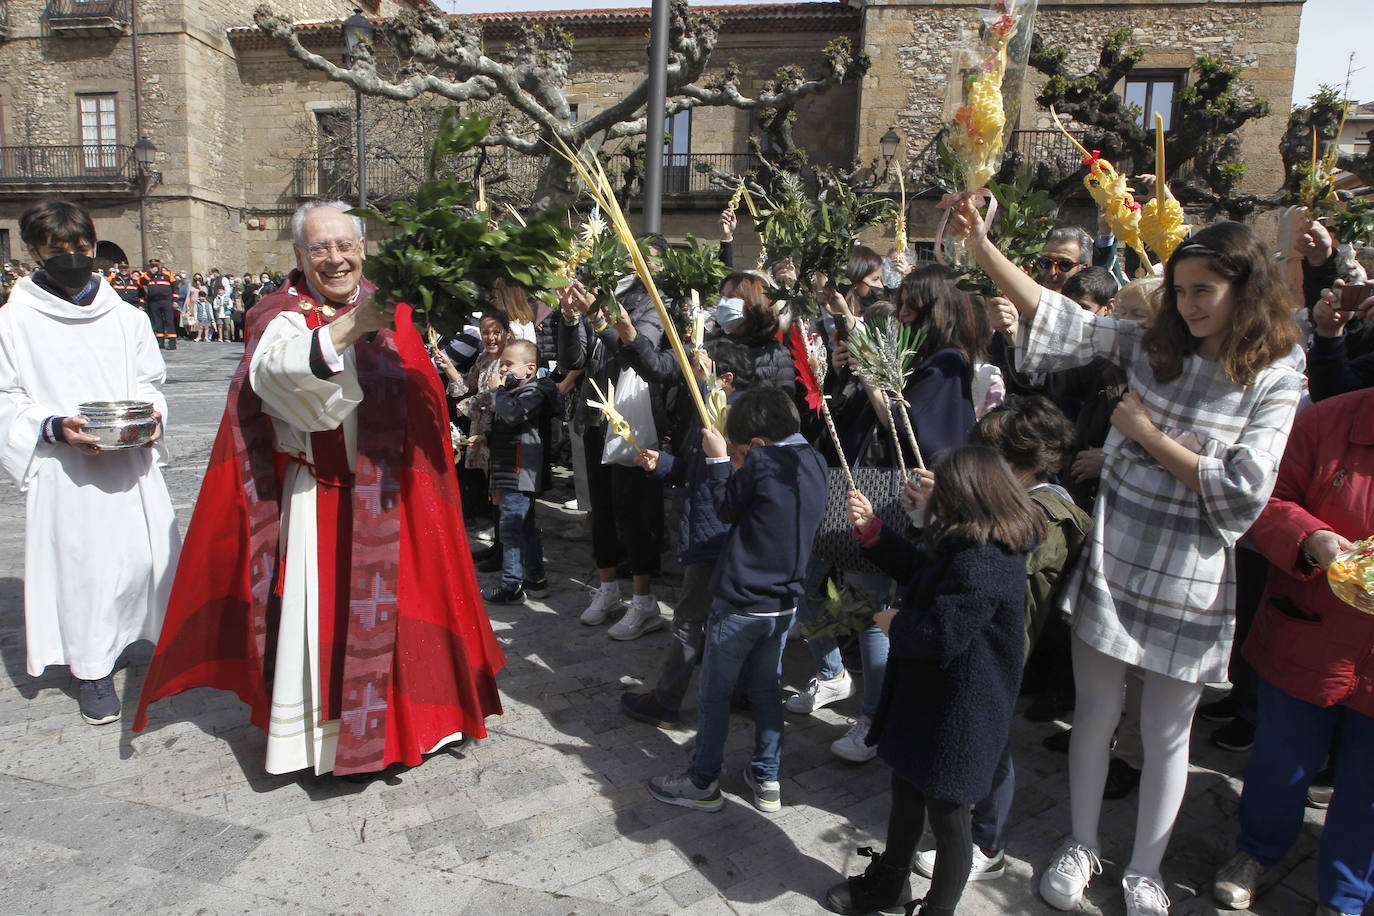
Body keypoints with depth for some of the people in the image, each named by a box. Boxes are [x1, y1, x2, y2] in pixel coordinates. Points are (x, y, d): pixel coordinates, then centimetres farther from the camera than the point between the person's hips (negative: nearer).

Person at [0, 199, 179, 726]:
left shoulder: (126, 316, 8)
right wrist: (54, 427, -18)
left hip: (131, 463, 2)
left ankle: (166, 636, 27)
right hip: (64, 470, -2)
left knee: (150, 554, 4)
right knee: (78, 563, 3)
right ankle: (93, 669, 20)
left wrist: (150, 416, -6)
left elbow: (151, 382, 14)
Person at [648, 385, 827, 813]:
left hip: (740, 603, -7)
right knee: (765, 688, 20)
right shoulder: (814, 461, 4)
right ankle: (766, 780, 29)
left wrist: (719, 461, 2)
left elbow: (728, 509, -5)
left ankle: (703, 782, 22)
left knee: (714, 693, 9)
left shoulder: (762, 461, -19)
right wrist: (740, 466, 7)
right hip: (783, 602, 7)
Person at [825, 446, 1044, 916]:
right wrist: (871, 529, 7)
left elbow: (939, 637, -31)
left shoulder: (981, 565, -31)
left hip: (956, 717, -11)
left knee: (947, 817, 12)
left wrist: (896, 624, -11)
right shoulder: (968, 547, 2)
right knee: (906, 793, 27)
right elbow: (917, 568, 17)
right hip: (924, 701, 11)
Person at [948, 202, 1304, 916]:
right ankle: (1082, 846, 36)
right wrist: (981, 245, -9)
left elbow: (1241, 493, -13)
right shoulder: (1153, 346, 3)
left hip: (1189, 581, -2)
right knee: (1095, 711, 14)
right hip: (1110, 561, 2)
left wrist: (1150, 434, -12)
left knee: (1166, 733, 13)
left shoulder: (1274, 380, -5)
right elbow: (1058, 318, -3)